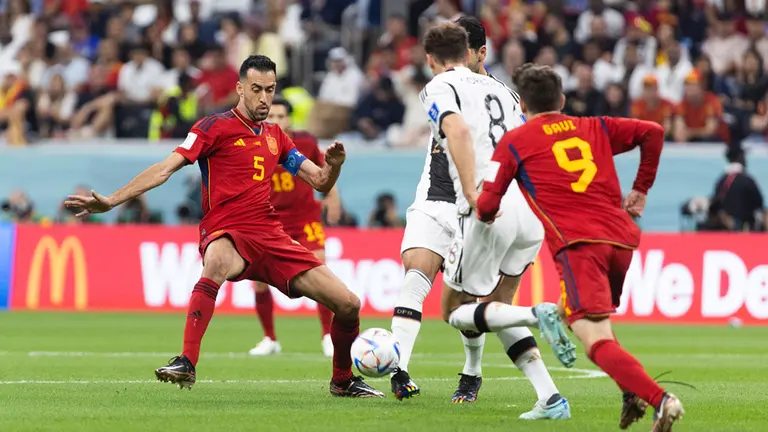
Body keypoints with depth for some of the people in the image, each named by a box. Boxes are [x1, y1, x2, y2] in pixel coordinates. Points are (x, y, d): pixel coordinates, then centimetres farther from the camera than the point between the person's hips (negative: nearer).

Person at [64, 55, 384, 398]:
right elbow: (167, 168, -6)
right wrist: (112, 200, -16)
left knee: (347, 304, -1)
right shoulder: (216, 126, 1)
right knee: (217, 262, -44)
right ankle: (186, 364, -46)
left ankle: (343, 381, 25)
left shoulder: (275, 136, 19)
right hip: (226, 233, -6)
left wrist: (333, 165, -5)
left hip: (271, 236, 6)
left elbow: (320, 183, 19)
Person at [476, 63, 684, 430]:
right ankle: (633, 391, 9)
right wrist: (641, 189, 25)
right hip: (622, 239, 6)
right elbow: (653, 132, 17)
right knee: (572, 312, 28)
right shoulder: (595, 128, 21)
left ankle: (658, 399, -37)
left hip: (578, 245, -6)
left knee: (597, 341, -14)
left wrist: (487, 216, 32)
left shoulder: (514, 142, 10)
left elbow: (487, 206, 7)